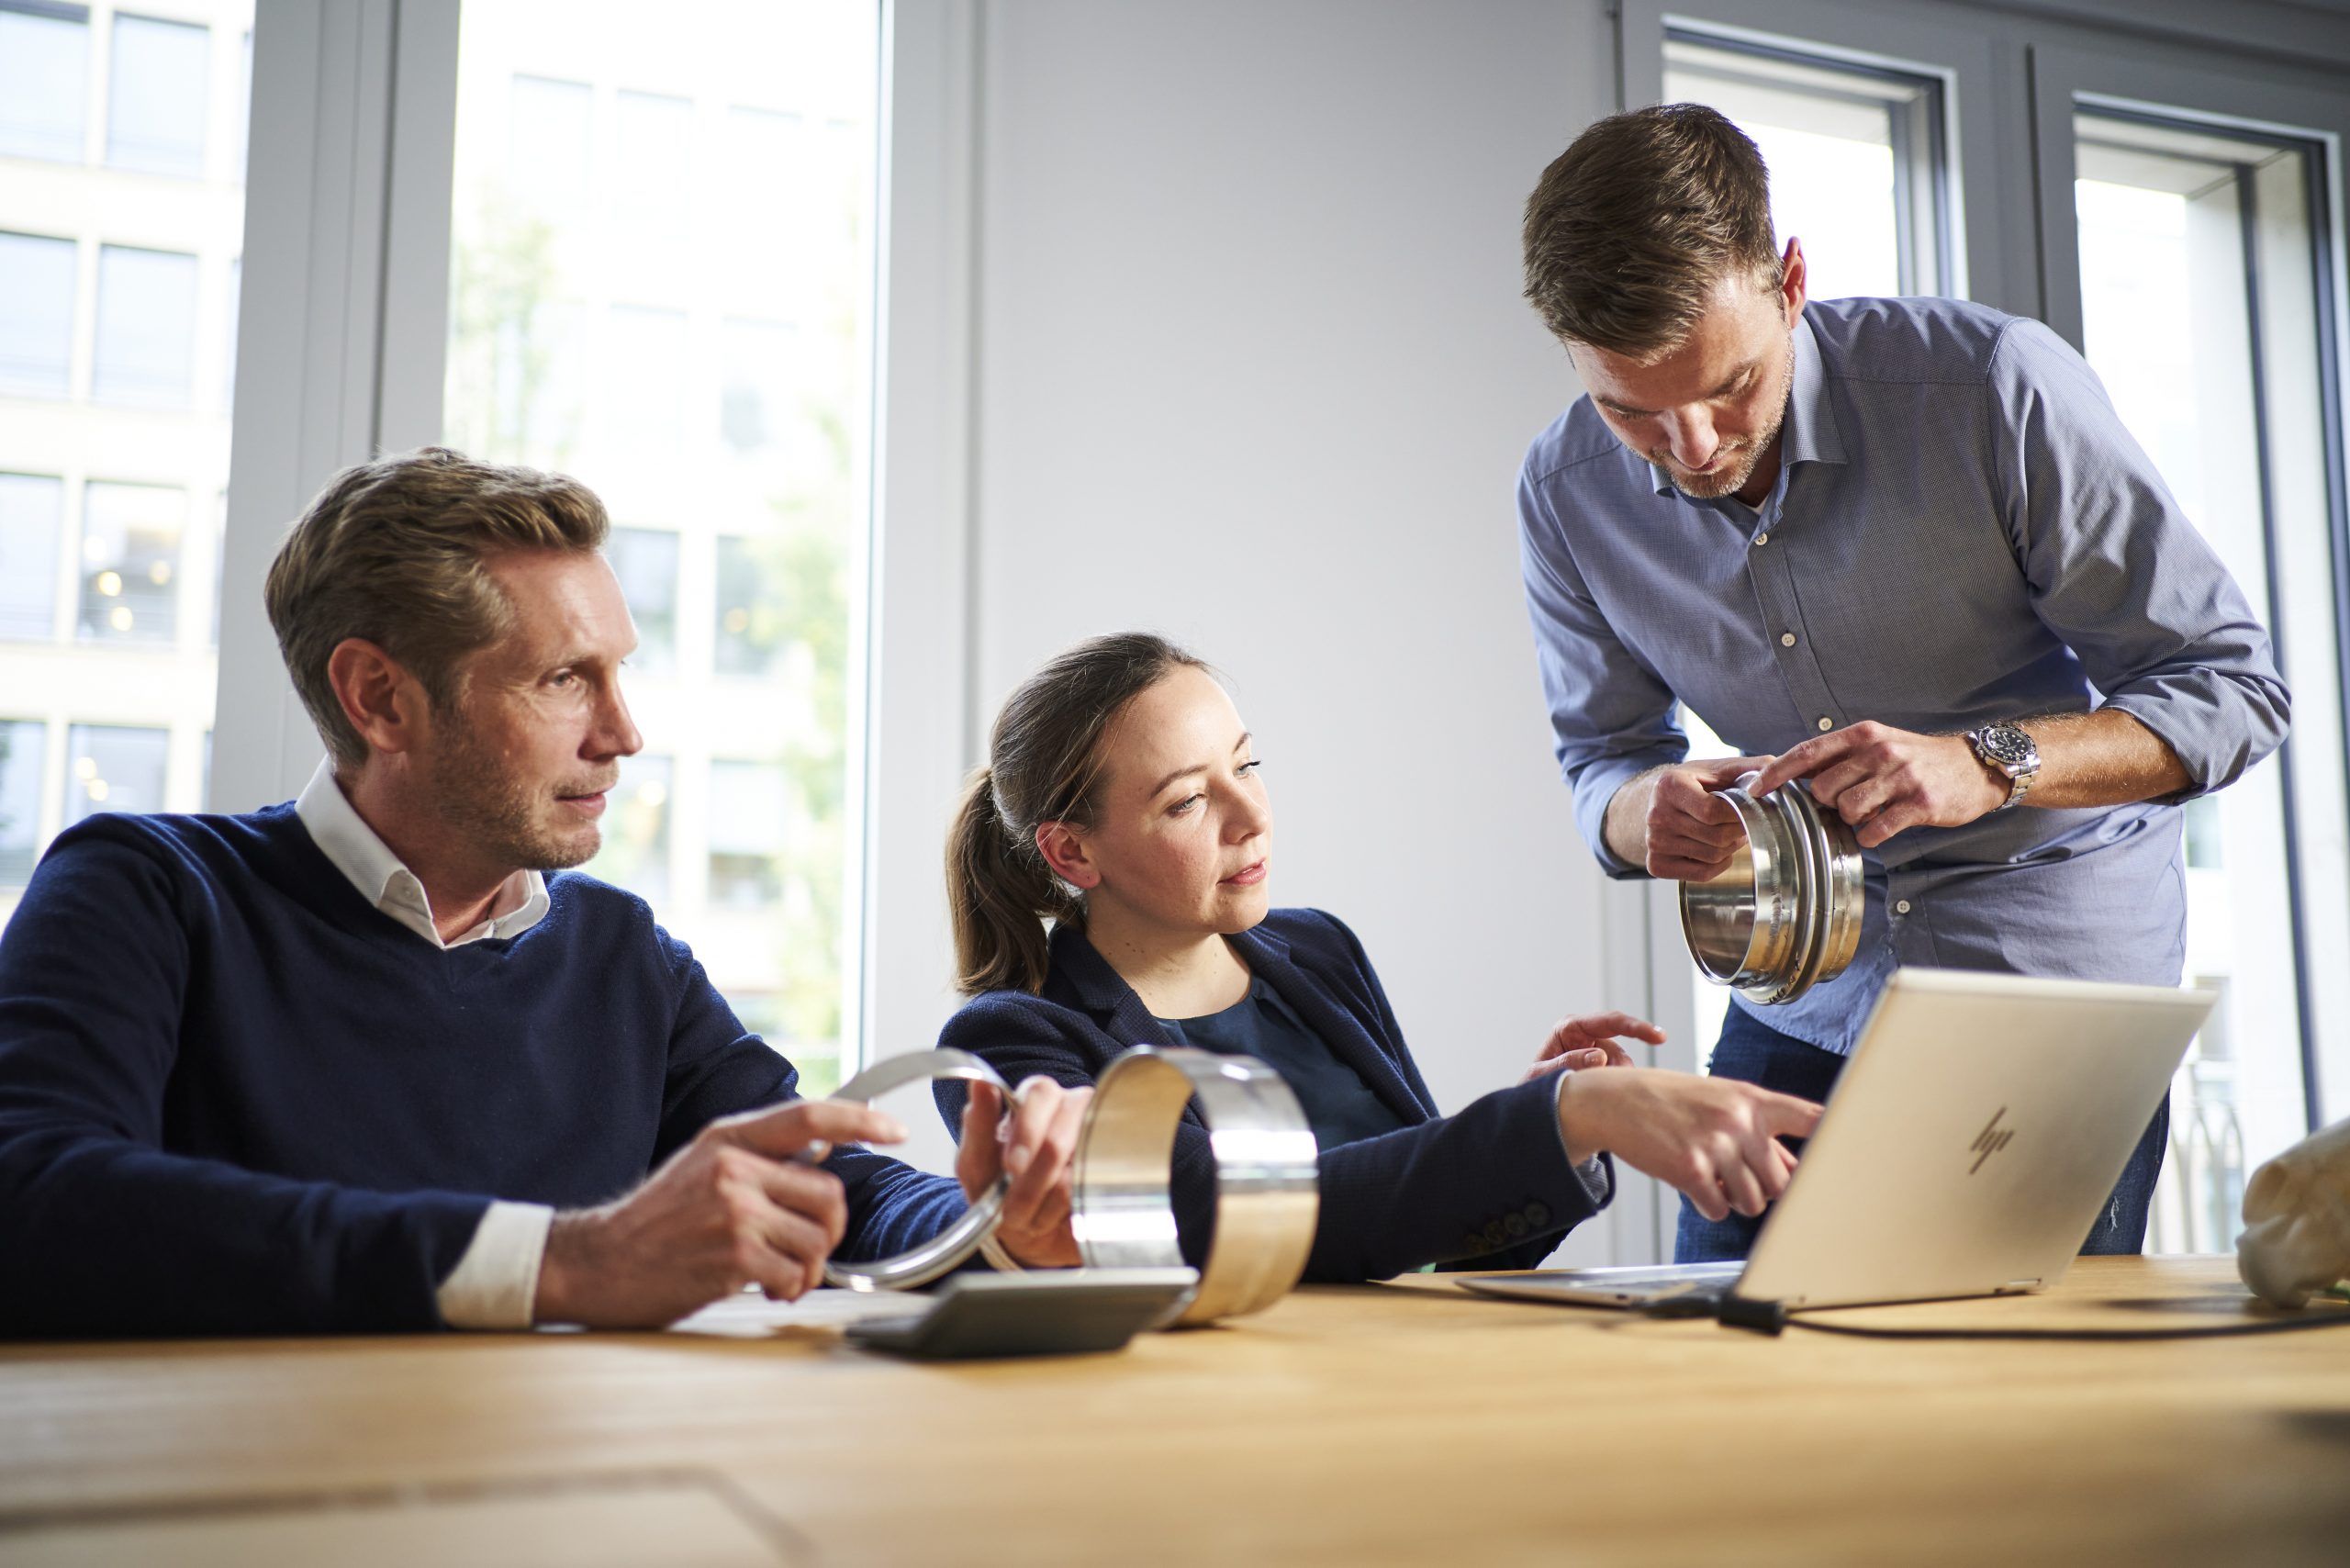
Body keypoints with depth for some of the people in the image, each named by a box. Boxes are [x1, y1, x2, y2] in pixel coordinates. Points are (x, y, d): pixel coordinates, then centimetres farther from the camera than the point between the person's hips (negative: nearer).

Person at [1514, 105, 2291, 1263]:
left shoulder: (1994, 387, -20)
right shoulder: (1565, 492, -8)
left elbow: (2233, 684, -14)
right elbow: (1603, 754, 4)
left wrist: (1985, 764, -32)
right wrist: (1647, 809, -21)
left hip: (2057, 961, -3)